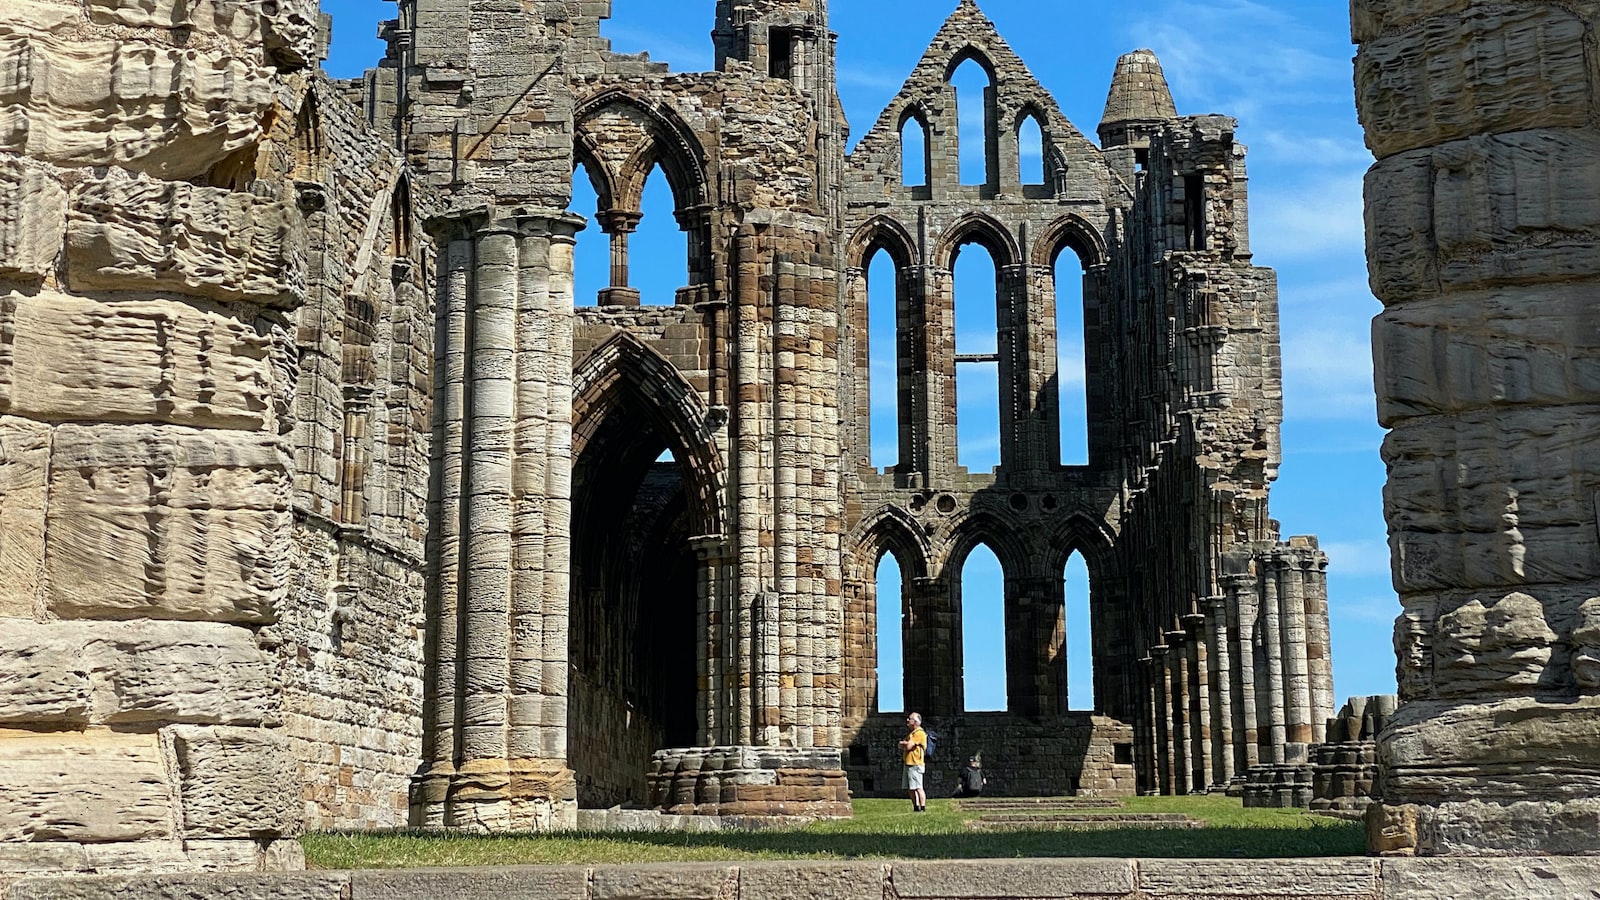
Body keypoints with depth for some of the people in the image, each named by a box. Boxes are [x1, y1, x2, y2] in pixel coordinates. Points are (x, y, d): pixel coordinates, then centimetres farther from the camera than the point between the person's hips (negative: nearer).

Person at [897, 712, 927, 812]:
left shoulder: (919, 733, -10)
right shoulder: (911, 733, 21)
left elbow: (908, 746, -18)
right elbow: (900, 746, 17)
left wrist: (903, 744, 4)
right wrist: (906, 744, -4)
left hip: (915, 765, -10)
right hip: (908, 764, 10)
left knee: (917, 788, -12)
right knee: (910, 789, 10)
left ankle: (923, 808, -12)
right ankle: (916, 808, 16)